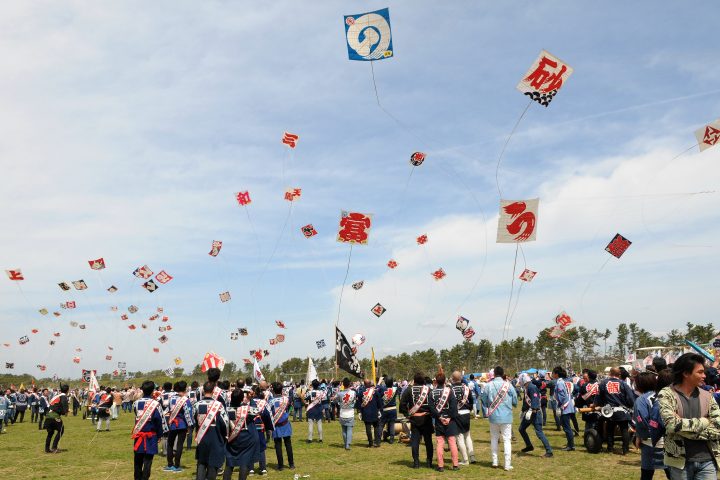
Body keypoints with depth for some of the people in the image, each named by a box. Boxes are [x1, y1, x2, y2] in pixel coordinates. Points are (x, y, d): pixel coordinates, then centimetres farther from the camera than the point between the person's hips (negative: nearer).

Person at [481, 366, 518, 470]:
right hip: (506, 416, -1)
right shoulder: (508, 385, -8)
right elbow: (515, 402, -2)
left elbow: (484, 403, 1)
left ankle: (495, 462, 18)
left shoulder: (488, 386, -6)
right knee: (507, 439, 4)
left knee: (494, 438, 16)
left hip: (493, 416, 1)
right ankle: (507, 464, 2)